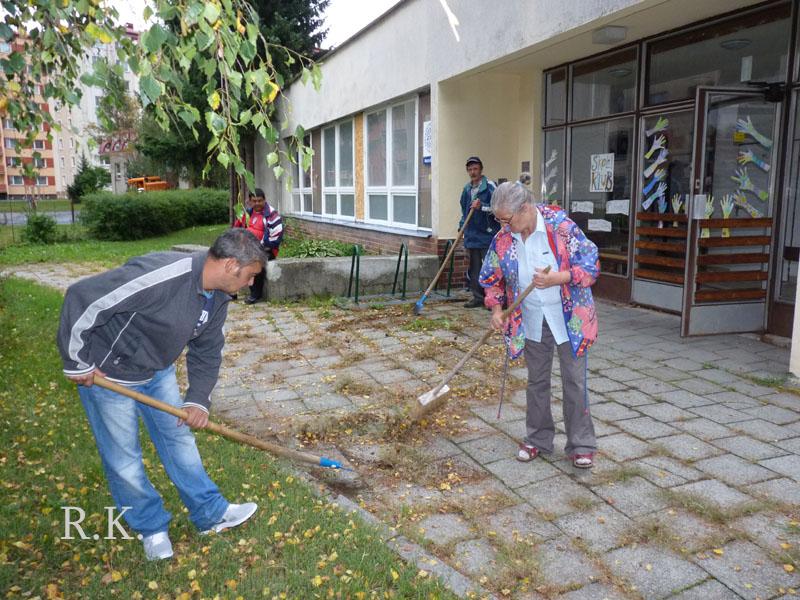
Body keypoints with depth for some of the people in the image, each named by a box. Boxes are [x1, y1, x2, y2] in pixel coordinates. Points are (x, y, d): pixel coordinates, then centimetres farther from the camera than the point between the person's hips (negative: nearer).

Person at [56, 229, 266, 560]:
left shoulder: (218, 297, -7)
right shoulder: (161, 275, -37)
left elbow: (206, 352, 6)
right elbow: (81, 299, -33)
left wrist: (198, 399, -5)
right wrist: (78, 363, -22)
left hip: (158, 372, 7)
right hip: (106, 375, -7)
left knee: (179, 438, 15)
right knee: (124, 460, 6)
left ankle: (210, 513, 29)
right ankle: (151, 527, 28)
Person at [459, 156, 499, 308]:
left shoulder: (490, 186, -7)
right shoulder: (467, 189, 15)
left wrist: (482, 206, -23)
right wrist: (462, 227, 19)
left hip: (487, 234, -7)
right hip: (472, 235, 7)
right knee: (474, 268, 11)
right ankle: (478, 297, 20)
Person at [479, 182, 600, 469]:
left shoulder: (562, 226, -19)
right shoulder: (502, 239, -6)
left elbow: (591, 264, -16)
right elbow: (492, 278, 7)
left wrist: (557, 278, -29)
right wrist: (496, 308, -6)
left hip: (568, 317, -4)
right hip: (532, 321, 4)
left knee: (574, 380, 2)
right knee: (537, 381, 14)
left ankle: (581, 445, 16)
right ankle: (538, 438, 29)